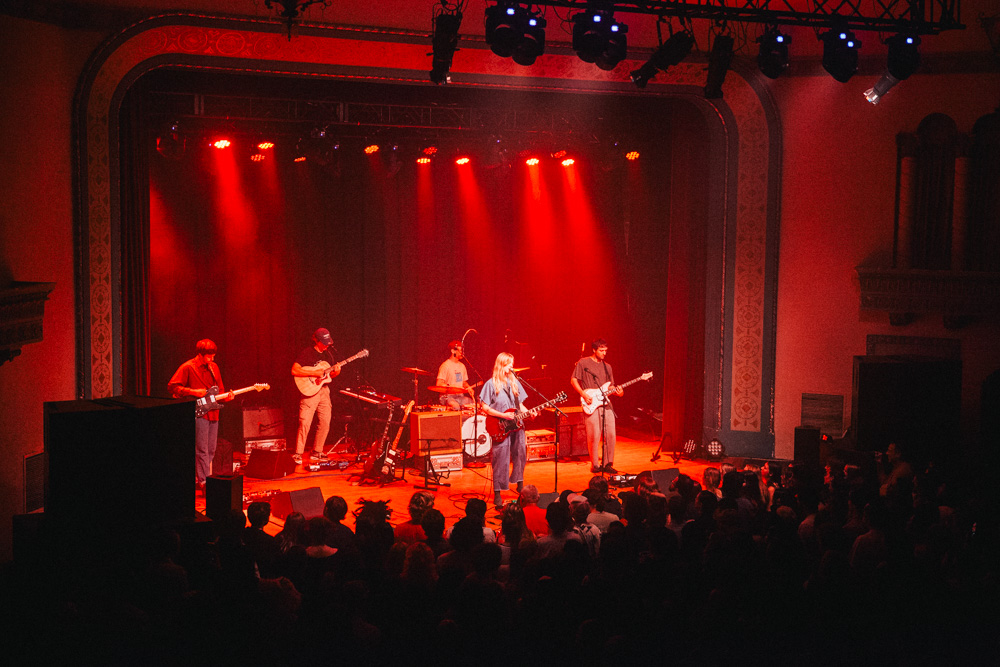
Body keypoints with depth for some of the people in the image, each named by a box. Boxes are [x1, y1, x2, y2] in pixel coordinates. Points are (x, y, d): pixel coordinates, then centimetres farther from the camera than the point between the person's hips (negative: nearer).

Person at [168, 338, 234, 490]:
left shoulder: (213, 367, 14)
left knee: (211, 450, 9)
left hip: (213, 413, 7)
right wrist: (193, 392, -17)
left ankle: (197, 479, 20)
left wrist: (225, 397, -1)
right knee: (201, 449, -9)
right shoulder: (188, 368, -7)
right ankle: (204, 482, -7)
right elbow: (172, 386, -9)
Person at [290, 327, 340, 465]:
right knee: (305, 424, -11)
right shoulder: (306, 353, -9)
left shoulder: (327, 354, 13)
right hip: (310, 392, -7)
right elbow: (294, 371, -18)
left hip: (324, 391, 7)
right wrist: (315, 373, -22)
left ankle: (317, 452, 17)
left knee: (325, 423, 6)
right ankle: (298, 454, -6)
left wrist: (335, 372, -5)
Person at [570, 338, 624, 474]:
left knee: (610, 435, -1)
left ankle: (607, 464, 8)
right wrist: (583, 394, -11)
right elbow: (573, 380, 1)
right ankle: (595, 465, 3)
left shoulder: (607, 367, 17)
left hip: (606, 404, 5)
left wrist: (616, 391, -1)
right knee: (594, 436, -7)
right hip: (591, 405, -5)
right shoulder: (583, 363, 1)